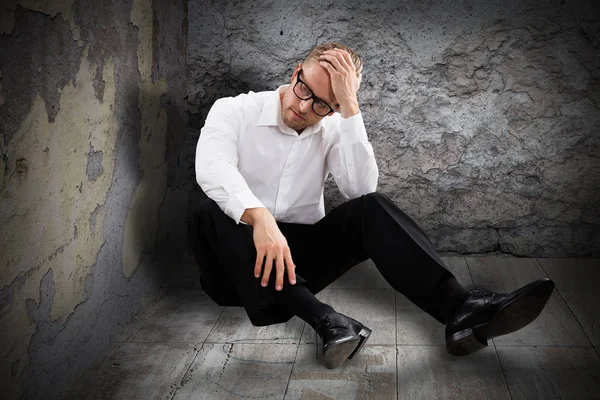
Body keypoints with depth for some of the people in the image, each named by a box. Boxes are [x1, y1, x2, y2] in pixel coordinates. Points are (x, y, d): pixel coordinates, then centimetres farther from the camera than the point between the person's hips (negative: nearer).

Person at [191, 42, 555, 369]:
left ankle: (460, 309, -36)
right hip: (243, 259, -1)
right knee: (211, 214, -34)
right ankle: (324, 320, -44)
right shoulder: (234, 111, -5)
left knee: (371, 208, -22)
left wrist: (350, 107, -19)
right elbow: (212, 167, -27)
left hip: (300, 253, 2)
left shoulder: (332, 130, 3)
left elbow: (362, 190, -15)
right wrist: (260, 218, -45)